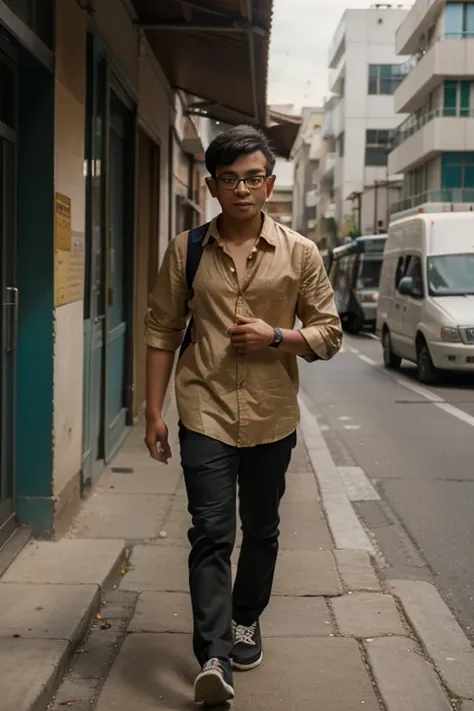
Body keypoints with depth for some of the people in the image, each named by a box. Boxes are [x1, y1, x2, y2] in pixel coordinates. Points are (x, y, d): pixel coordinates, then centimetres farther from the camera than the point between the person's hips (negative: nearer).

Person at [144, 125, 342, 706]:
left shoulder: (299, 254, 0)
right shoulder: (186, 251, 0)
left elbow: (329, 334, 3)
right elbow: (162, 333, 3)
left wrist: (275, 336, -16)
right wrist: (154, 412, 0)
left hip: (271, 418, 2)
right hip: (206, 414, -1)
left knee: (260, 530, 16)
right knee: (211, 534, -9)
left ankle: (246, 621, 38)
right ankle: (214, 658, -8)